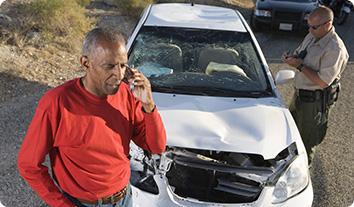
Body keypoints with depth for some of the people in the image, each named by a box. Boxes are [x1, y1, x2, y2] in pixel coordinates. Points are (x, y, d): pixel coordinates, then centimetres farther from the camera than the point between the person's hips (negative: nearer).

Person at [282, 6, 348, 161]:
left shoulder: (335, 49, -28)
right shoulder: (312, 36, -3)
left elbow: (323, 82, -29)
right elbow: (299, 53, 14)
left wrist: (300, 66, -27)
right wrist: (291, 58, -10)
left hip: (316, 100, -8)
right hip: (300, 92, 8)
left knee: (307, 135, 11)